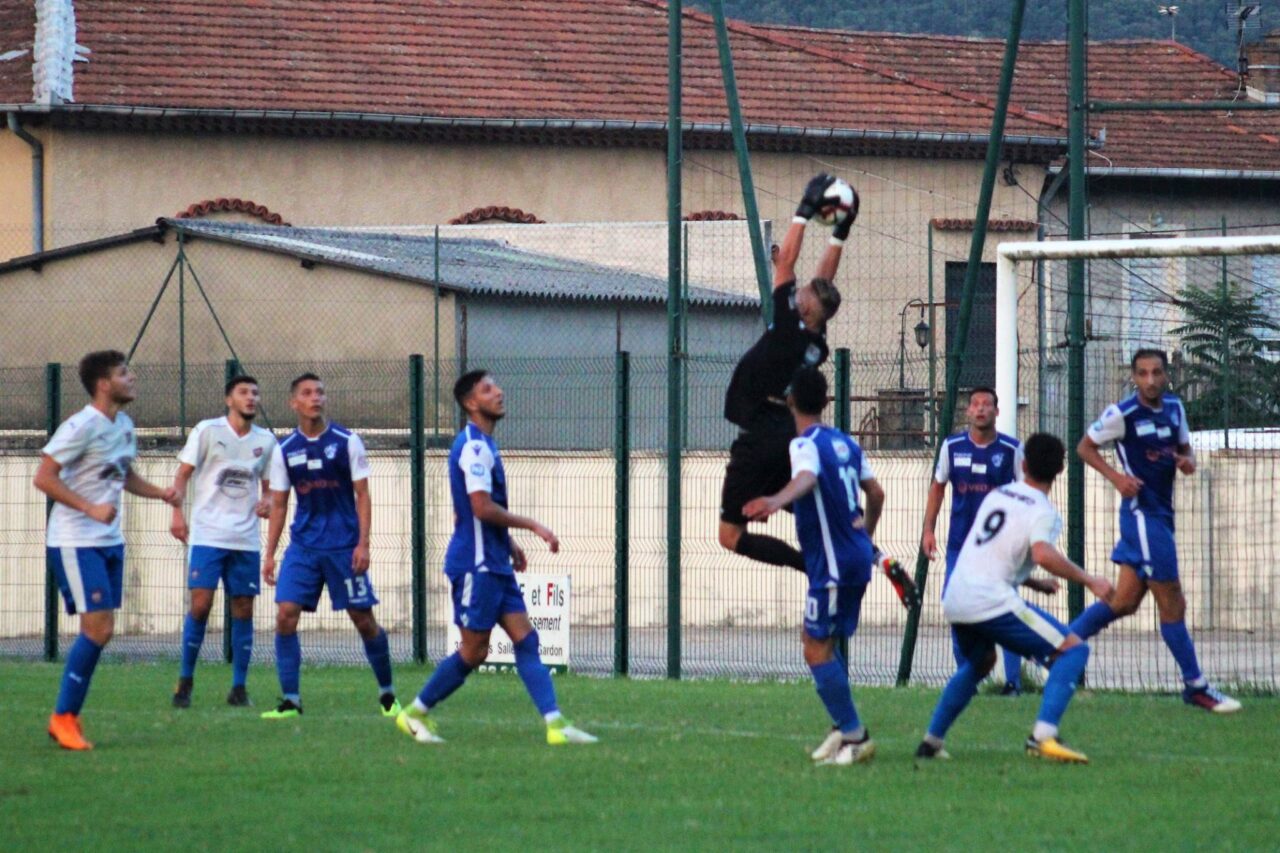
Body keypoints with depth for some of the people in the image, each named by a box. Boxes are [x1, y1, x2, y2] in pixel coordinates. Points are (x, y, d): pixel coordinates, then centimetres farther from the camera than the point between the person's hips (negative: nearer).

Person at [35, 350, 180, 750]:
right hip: (75, 543, -9)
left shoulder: (124, 426, 11)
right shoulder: (82, 426, -16)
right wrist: (92, 508, -25)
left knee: (100, 630, 7)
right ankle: (63, 717, -4)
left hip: (109, 541, 9)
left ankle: (69, 716, 15)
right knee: (98, 628, -13)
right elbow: (44, 477, -18)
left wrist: (161, 493, 8)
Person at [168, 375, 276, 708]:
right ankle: (185, 681, 3)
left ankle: (239, 687, 10)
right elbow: (183, 473, 2)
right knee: (200, 604, -10)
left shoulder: (265, 441, 9)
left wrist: (267, 502, -5)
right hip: (207, 534, -3)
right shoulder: (207, 431, 0)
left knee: (243, 609, 3)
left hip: (246, 539, 3)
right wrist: (177, 512, -10)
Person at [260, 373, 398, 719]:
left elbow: (362, 496, -1)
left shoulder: (347, 442, -2)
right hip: (303, 545, 2)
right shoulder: (285, 450, 5)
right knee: (285, 615, -11)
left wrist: (363, 543, -10)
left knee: (364, 620, 1)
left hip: (344, 545, -2)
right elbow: (278, 505, 10)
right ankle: (290, 700, -5)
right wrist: (269, 553, 4)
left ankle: (387, 693, 19)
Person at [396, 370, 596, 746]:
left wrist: (509, 544, 22)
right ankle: (415, 714, 9)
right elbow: (483, 508, -23)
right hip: (475, 563, -10)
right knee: (473, 651, -4)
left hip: (494, 563, 10)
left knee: (525, 639, 1)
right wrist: (533, 526, -16)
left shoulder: (484, 445, 16)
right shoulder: (473, 447, -15)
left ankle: (555, 724, -5)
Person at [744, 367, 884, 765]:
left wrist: (776, 501, -57)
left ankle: (855, 736, -6)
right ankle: (843, 727, 21)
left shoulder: (805, 445, -13)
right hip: (857, 555, 9)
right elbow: (875, 492, 20)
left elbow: (806, 478, -36)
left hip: (833, 563, -9)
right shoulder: (845, 443, 12)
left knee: (817, 647, -5)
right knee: (818, 638, 19)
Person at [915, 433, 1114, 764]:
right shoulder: (1042, 512, -4)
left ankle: (930, 742, 34)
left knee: (978, 663, 35)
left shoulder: (997, 495, 19)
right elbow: (1043, 554, -24)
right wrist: (1088, 580, -18)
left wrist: (1032, 580, 37)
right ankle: (1044, 736, -22)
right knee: (1072, 649, -5)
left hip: (954, 600, 8)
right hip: (991, 600, -8)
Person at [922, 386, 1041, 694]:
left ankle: (1013, 681, -1)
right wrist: (928, 530, 8)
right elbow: (938, 487, 13)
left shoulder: (1011, 449, -4)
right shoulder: (952, 447, 2)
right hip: (960, 544, 2)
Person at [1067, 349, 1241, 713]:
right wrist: (1115, 476, -15)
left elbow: (1184, 446, 22)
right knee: (1172, 604, -4)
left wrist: (1187, 461, -2)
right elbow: (1085, 447, -1)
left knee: (1124, 601, 10)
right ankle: (1196, 686, 5)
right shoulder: (1122, 414, -11)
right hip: (1142, 513, -8)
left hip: (1160, 515, 8)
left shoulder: (1174, 407, 8)